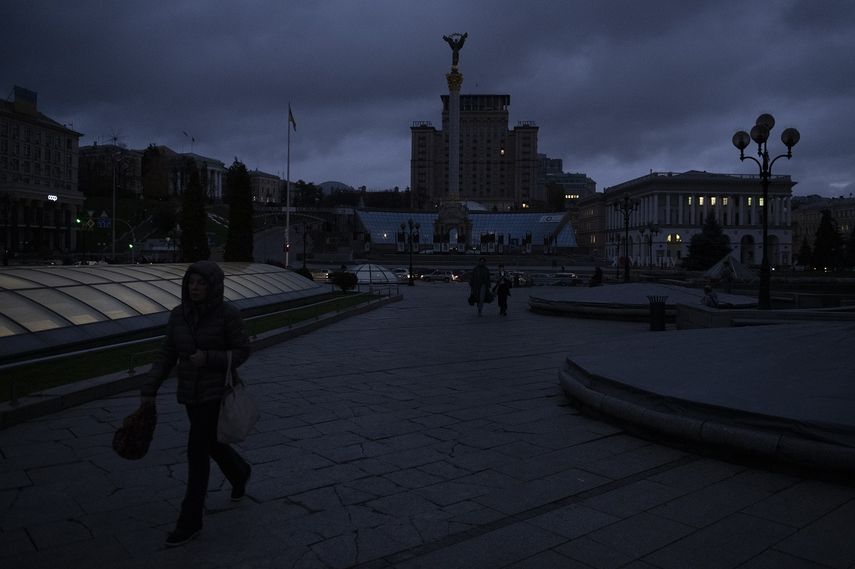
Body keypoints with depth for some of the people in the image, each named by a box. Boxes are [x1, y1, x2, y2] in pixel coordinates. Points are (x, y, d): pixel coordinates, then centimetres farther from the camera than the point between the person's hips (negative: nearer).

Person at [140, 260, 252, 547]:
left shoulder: (228, 313, -16)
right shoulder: (179, 314, -1)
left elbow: (242, 352, -10)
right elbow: (167, 355, 2)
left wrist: (208, 358, -26)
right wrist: (149, 390, -4)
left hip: (217, 391, -6)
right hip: (191, 392, 6)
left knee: (197, 452, -5)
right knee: (211, 443, 22)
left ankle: (190, 521, 10)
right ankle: (239, 472, 53)